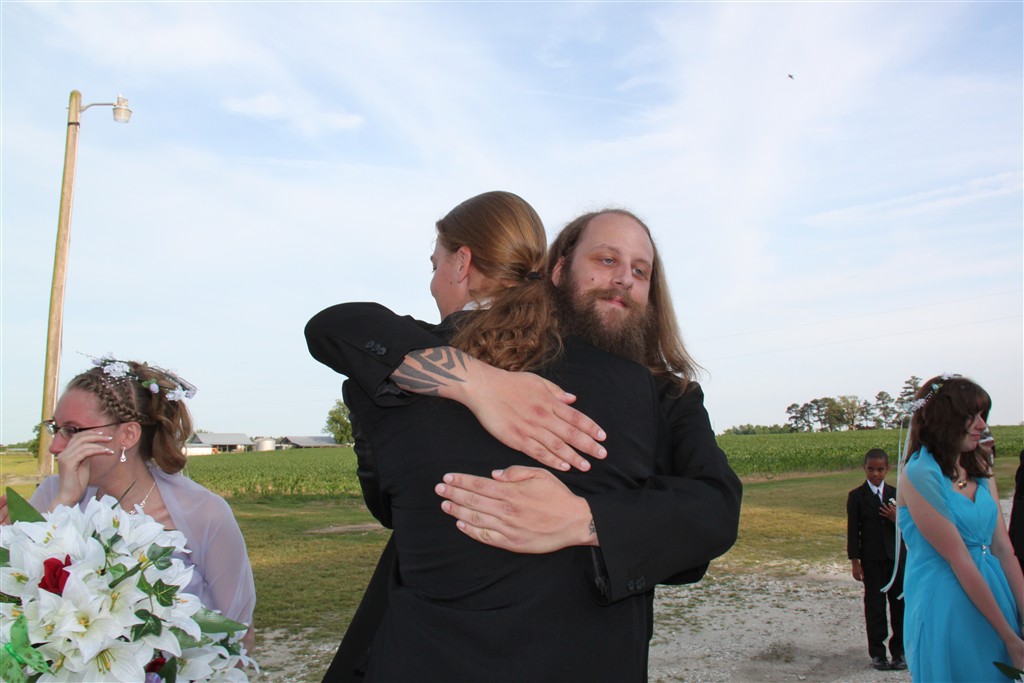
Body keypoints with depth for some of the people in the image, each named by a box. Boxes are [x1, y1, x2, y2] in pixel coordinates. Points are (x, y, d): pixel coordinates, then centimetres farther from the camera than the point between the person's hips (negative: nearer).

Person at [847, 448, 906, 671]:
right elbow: (853, 531, -2)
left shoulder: (895, 494, 6)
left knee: (900, 603, 5)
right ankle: (877, 653, 12)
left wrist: (896, 519, -14)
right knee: (875, 605, 3)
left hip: (896, 557, 3)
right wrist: (855, 562, -6)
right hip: (872, 559, -2)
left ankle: (899, 650, 18)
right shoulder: (857, 496, -2)